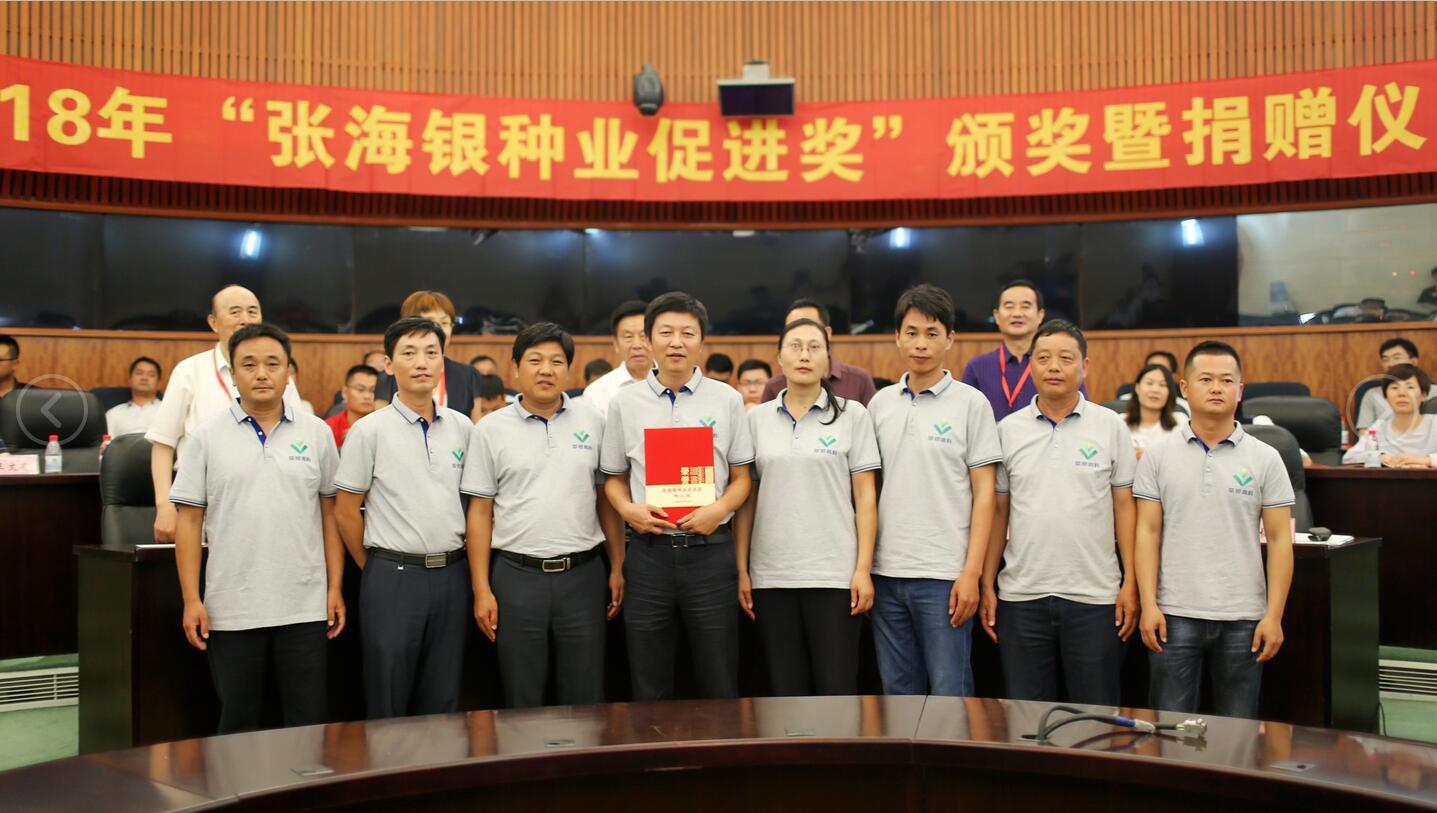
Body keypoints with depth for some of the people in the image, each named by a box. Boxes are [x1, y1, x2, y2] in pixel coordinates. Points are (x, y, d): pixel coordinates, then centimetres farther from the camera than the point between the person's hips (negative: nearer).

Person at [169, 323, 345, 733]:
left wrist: (335, 589, 1)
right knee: (239, 723, 11)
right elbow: (189, 521, 1)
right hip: (231, 609, 0)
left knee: (310, 721, 7)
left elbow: (330, 514, 6)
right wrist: (191, 599, -4)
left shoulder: (316, 433, 4)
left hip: (305, 607, 1)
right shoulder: (207, 436, 2)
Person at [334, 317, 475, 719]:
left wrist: (456, 559, 9)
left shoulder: (462, 427, 6)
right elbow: (345, 511, -1)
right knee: (388, 705, 6)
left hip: (452, 575, 4)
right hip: (393, 576, -3)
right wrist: (377, 568, 4)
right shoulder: (369, 430, -5)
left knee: (443, 702, 13)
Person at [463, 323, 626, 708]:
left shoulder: (591, 422, 5)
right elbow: (480, 512, 1)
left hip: (583, 574, 1)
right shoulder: (490, 430, 1)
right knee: (521, 702, 9)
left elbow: (607, 499, 9)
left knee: (585, 700, 9)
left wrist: (617, 568, 5)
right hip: (517, 576, -1)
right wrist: (482, 590, -3)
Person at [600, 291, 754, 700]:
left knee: (719, 683, 7)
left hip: (710, 548, -1)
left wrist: (720, 509, -12)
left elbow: (741, 477, 7)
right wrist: (627, 509, -8)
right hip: (649, 550, 1)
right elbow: (614, 478, 12)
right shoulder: (624, 403, 6)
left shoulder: (727, 400, 3)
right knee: (648, 687, 11)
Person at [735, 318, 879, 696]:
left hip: (834, 574, -2)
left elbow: (865, 496, 0)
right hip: (771, 575, 2)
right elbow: (747, 498, 8)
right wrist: (742, 570, 3)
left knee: (837, 690, -1)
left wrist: (864, 569, -6)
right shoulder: (757, 419, 8)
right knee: (785, 692, 8)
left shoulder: (852, 414, 3)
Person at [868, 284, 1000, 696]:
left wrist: (972, 572, -11)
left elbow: (984, 494, -3)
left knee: (950, 692, 1)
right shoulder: (880, 403, 10)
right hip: (887, 570, 4)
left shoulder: (971, 403, -1)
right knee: (898, 692, 12)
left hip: (944, 574, -4)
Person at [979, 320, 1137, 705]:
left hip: (1094, 596, -1)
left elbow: (1124, 507, 2)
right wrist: (987, 585, 4)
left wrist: (1130, 582, -4)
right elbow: (998, 512, 8)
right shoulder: (1008, 429, 5)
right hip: (1021, 596, 2)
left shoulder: (1110, 426, 2)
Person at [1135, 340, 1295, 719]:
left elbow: (1280, 540, 1)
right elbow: (1147, 532, 0)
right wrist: (1148, 604, -7)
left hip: (1243, 618, 1)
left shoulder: (1265, 459, 3)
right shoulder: (1158, 456, 3)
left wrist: (1273, 615, -6)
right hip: (1174, 615, 0)